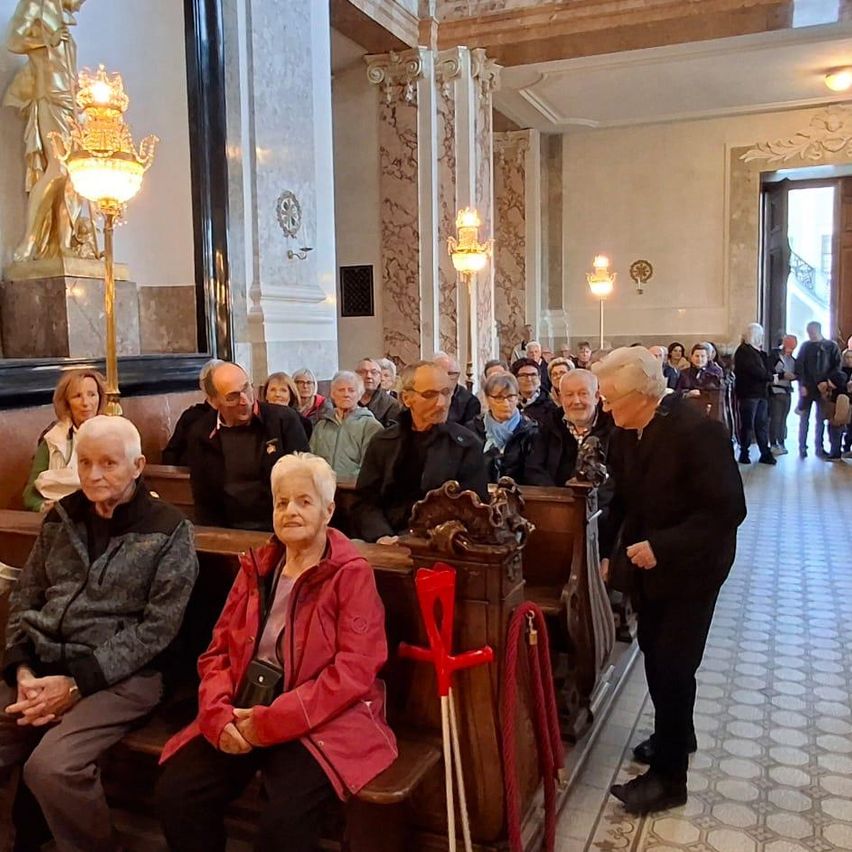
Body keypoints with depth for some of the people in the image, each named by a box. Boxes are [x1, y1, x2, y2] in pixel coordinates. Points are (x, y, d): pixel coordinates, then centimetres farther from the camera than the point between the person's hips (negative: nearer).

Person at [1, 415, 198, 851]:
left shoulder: (169, 530, -6)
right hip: (40, 666, 5)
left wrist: (77, 683, -15)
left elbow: (156, 628, -10)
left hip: (119, 676, -5)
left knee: (51, 768, -26)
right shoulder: (61, 516, 10)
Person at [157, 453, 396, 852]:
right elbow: (218, 651, 12)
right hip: (241, 718, 5)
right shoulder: (256, 566, 12)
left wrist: (271, 722, -17)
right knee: (175, 794, -15)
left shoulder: (351, 574, -5)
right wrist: (219, 715, -8)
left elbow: (354, 672, -13)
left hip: (320, 723, -5)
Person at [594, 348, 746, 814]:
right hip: (647, 565, 7)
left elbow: (728, 510, -25)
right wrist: (611, 552, 8)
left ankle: (669, 776, 17)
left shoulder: (699, 432, -25)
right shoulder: (625, 434, -3)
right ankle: (675, 735, 42)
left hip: (688, 569, -6)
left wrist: (661, 547, -28)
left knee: (673, 668, 1)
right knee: (656, 658, 18)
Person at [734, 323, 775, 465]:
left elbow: (764, 368, 15)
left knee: (762, 423, 7)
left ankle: (765, 453, 10)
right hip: (748, 393, -8)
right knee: (747, 424, -3)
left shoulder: (757, 351, 19)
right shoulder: (743, 351, -9)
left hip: (760, 393, 8)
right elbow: (755, 371, -18)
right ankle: (744, 453, 5)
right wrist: (770, 376, -9)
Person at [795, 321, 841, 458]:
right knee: (804, 419, 2)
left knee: (820, 419, 5)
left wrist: (827, 382, -10)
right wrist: (801, 385, -10)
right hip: (807, 388, 0)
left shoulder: (831, 346, 4)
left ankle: (819, 448, 11)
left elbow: (837, 366, 2)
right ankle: (802, 447, 6)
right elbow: (799, 366, 0)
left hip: (823, 388, 0)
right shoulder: (805, 346, 5)